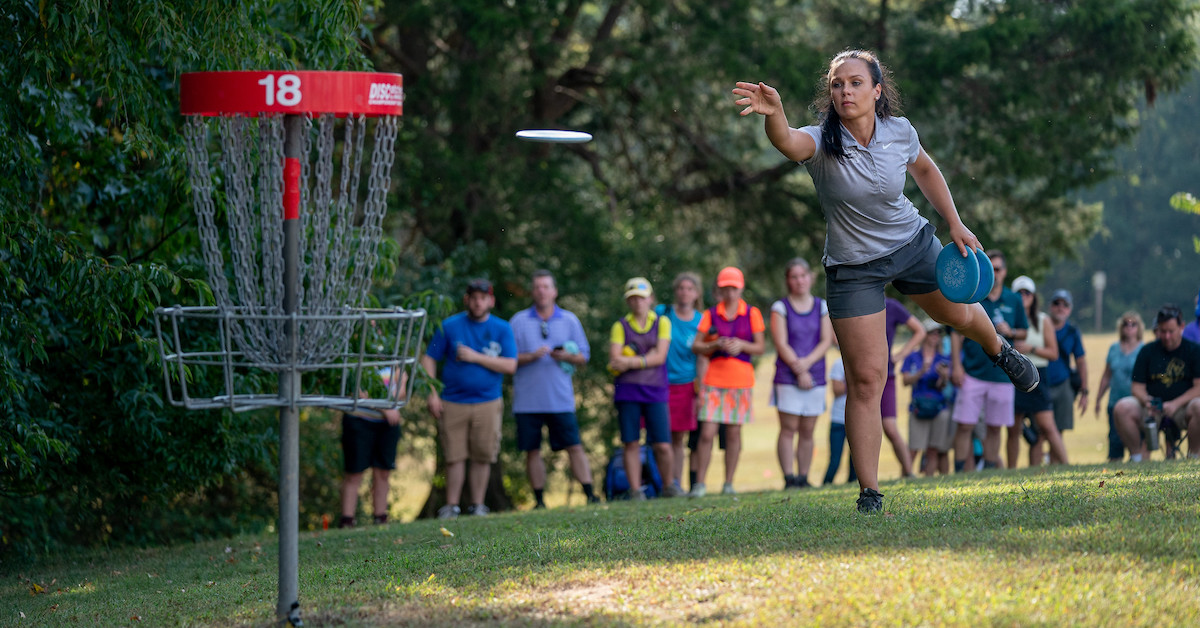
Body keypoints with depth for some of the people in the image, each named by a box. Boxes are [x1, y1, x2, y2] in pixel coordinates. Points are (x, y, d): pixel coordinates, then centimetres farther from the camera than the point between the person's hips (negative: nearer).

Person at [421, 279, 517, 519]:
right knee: (454, 456, -2)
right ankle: (451, 506, 7)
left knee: (483, 456, 1)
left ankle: (477, 505, 12)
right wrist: (432, 394, -4)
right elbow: (428, 359, 5)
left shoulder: (502, 329, 5)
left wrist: (476, 357, -11)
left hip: (488, 403, 0)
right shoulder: (449, 326, 4)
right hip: (453, 403, 0)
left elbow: (510, 366, -4)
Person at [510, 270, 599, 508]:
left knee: (574, 446, -6)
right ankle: (539, 500, 8)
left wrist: (567, 356, -10)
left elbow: (584, 356, 11)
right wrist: (532, 356, -14)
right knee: (532, 450, 2)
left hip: (561, 398, 0)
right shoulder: (519, 321, 6)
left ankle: (590, 494, -8)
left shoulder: (569, 320, 10)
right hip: (528, 399, 0)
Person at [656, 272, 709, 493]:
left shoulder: (700, 322, 3)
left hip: (685, 384, 1)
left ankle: (677, 483, 8)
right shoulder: (662, 313, 2)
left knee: (679, 438, 3)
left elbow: (702, 359, 1)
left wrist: (700, 392, -6)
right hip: (660, 382, -1)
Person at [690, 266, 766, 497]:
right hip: (714, 379, 0)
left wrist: (741, 345, -12)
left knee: (734, 433, 2)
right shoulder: (710, 314, 8)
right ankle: (699, 484, -4)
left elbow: (761, 347, 6)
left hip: (741, 379, 0)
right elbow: (696, 347, 5)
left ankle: (729, 483, 9)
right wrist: (716, 344, -12)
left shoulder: (752, 314, 8)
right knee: (707, 433, -9)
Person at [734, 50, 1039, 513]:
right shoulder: (823, 142, -26)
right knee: (865, 379, -9)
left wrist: (955, 224, 7)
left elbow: (924, 169, 9)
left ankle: (998, 349, 66)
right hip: (853, 269, -3)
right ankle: (869, 492, -2)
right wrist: (774, 115, -72)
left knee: (958, 315, 28)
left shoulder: (899, 132, -14)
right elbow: (789, 144, -51)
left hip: (913, 245, 3)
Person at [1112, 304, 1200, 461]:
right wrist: (1146, 401, -19)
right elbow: (1137, 387, 5)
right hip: (1153, 409, 2)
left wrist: (1175, 404, -22)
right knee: (1122, 408, -25)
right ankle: (1136, 457, -14)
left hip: (1182, 408, -2)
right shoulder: (1148, 351, 8)